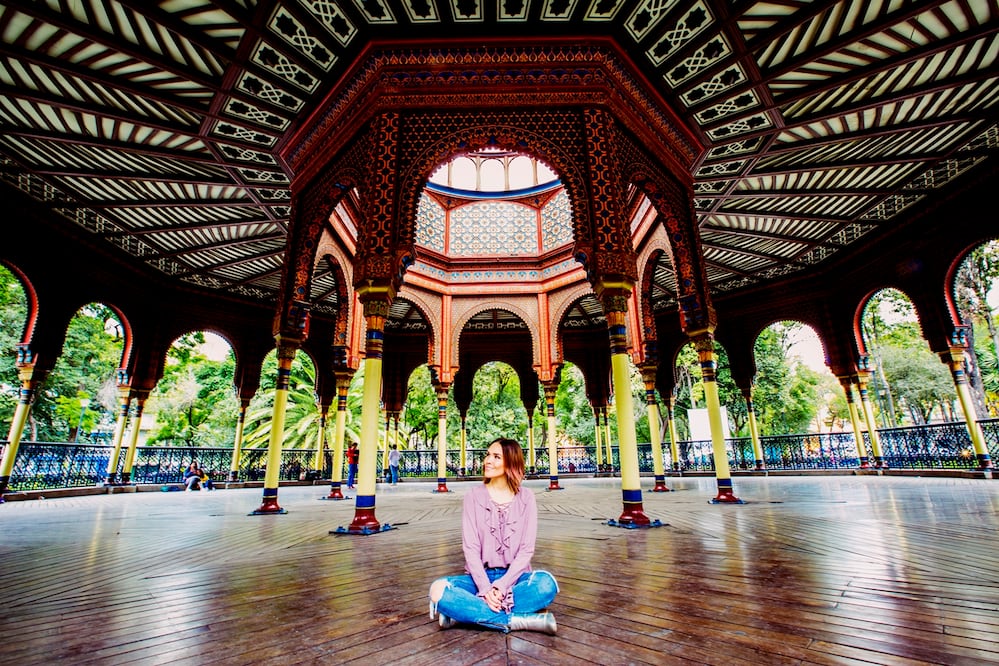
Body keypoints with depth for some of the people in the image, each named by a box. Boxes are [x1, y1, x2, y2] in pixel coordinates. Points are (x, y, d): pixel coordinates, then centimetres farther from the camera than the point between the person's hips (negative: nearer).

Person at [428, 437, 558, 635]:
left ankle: (464, 612, -23)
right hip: (480, 577, 0)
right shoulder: (474, 496, -2)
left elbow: (527, 549, -7)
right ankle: (518, 620, -26)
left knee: (546, 583, -33)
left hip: (514, 577, 0)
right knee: (439, 589, -29)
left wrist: (501, 585, -20)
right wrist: (485, 588, -21)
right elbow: (470, 547, -7)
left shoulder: (525, 498, -2)